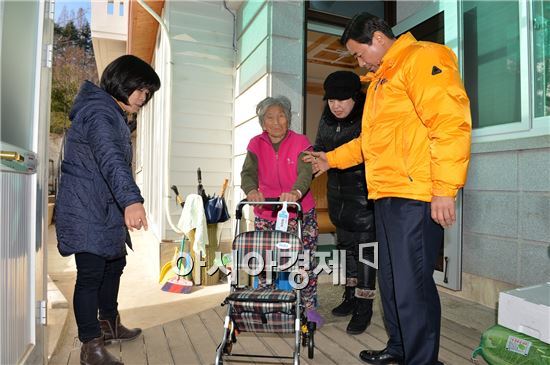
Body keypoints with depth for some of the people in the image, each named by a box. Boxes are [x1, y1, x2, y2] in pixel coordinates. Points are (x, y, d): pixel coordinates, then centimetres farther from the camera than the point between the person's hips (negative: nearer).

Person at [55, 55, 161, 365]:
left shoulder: (114, 114, 16)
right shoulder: (99, 112, -18)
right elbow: (110, 158, -36)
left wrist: (124, 202, 32)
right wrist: (131, 199, -49)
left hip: (105, 210, 11)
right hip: (86, 211, -11)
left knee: (115, 264, 19)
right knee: (91, 274, -3)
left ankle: (109, 324, 37)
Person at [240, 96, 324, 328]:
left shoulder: (300, 142, -6)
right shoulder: (256, 145, 0)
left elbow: (305, 172, -22)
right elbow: (248, 173, -16)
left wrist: (295, 192, -44)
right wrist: (251, 190, -40)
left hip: (301, 214, -1)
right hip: (265, 216, 2)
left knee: (305, 261, -1)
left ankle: (309, 307, 19)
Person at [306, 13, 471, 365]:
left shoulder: (422, 59, -4)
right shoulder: (380, 79, 26)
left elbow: (450, 123, -16)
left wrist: (445, 189, -20)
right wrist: (332, 159, 30)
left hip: (416, 197, -9)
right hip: (387, 196, 10)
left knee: (412, 286, -5)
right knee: (390, 280, 16)